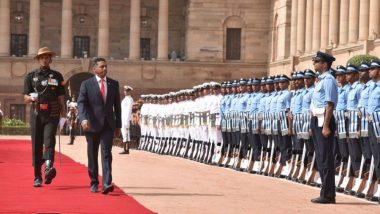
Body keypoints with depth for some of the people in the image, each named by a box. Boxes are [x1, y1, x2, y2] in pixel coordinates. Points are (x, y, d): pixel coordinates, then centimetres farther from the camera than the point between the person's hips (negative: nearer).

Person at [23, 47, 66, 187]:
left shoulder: (57, 76, 9)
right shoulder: (31, 76, 9)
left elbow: (61, 98, 10)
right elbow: (25, 99, 6)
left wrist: (63, 116, 3)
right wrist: (31, 98, -18)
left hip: (52, 115, -1)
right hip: (36, 115, 1)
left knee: (49, 141, -19)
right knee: (36, 146, 3)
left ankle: (49, 168, -37)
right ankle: (37, 177, 10)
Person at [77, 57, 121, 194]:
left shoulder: (114, 84, 10)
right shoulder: (86, 84, 1)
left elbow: (117, 105, 14)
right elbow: (81, 103, -8)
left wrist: (118, 126, 12)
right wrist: (83, 119, -26)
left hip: (108, 124, 1)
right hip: (92, 125, -1)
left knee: (106, 153, -12)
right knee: (92, 155, 8)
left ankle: (107, 184, -20)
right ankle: (94, 183, 20)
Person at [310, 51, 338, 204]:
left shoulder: (328, 80, -13)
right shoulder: (321, 80, 17)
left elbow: (330, 105, -19)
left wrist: (326, 126, -24)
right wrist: (313, 125, 20)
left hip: (324, 121, -10)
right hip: (317, 120, 10)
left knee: (325, 158, -7)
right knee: (320, 158, 13)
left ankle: (328, 195, -4)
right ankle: (326, 193, 19)